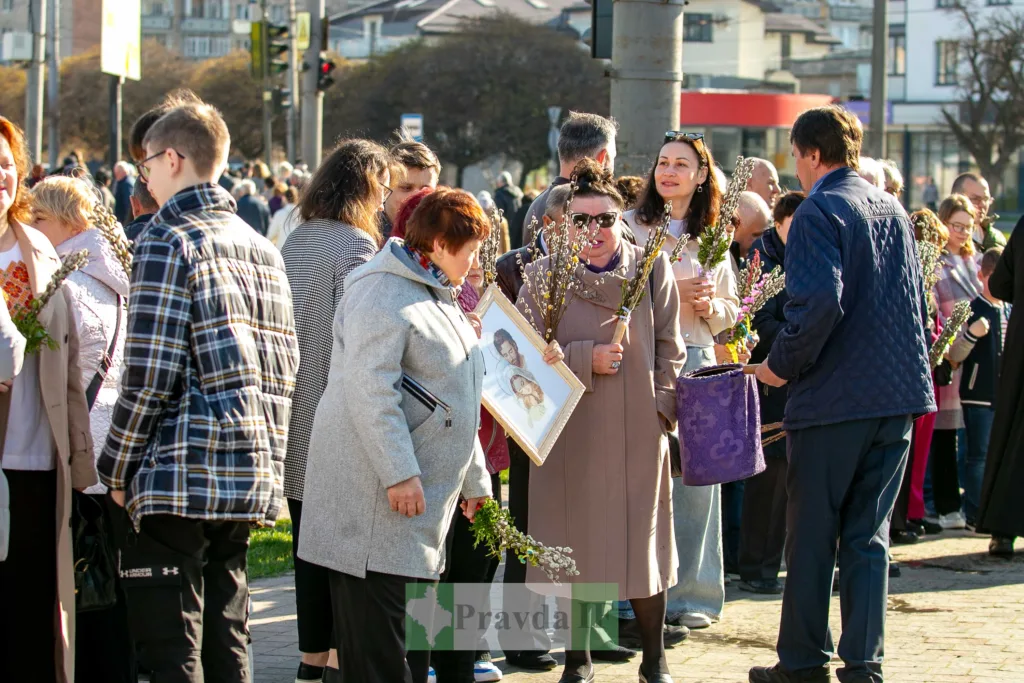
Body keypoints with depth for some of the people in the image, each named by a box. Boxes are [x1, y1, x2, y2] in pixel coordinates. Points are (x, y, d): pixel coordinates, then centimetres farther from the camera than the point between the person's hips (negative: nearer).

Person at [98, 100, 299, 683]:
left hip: (180, 479, -8)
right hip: (251, 480, 8)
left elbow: (149, 374, -14)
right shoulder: (262, 249, 15)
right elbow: (285, 368, 16)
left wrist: (117, 469, -3)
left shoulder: (169, 242, -9)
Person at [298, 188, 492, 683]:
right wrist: (400, 474, -26)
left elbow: (452, 398, 28)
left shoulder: (435, 297, 20)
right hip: (375, 499, -10)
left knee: (414, 642, 11)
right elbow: (371, 390, -23)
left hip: (423, 497, 10)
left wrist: (474, 478, 28)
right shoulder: (383, 294, -14)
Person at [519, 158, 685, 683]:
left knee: (643, 540, 5)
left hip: (637, 430, 1)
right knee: (574, 546, 5)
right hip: (569, 436, 0)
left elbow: (669, 347, 8)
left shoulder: (652, 269, 2)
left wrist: (664, 404, -1)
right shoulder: (542, 276, -1)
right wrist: (585, 359, -15)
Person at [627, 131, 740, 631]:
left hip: (696, 361, 3)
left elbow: (729, 313, 18)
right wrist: (670, 293, -12)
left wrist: (710, 304, -4)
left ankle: (691, 594, 8)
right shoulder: (629, 226, 4)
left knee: (694, 476, 1)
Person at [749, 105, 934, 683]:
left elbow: (819, 305, -24)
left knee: (812, 536, 5)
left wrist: (781, 366, -12)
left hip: (834, 397, -7)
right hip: (899, 393, 7)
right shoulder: (893, 209, 12)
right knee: (868, 536, 9)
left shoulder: (819, 212, -12)